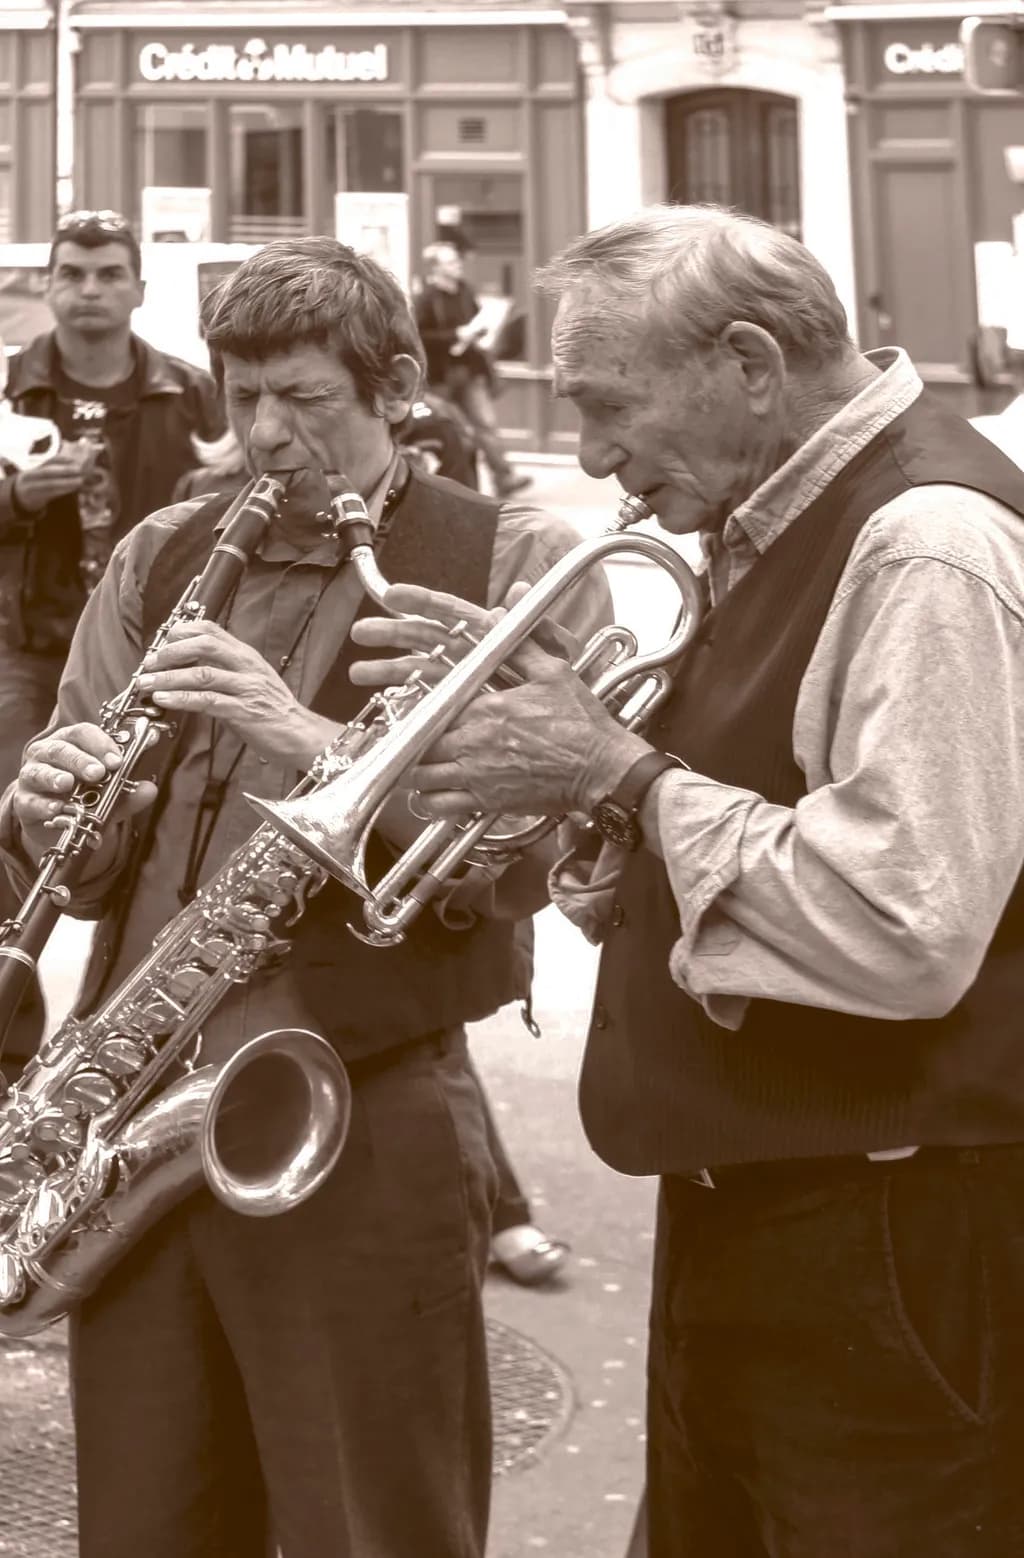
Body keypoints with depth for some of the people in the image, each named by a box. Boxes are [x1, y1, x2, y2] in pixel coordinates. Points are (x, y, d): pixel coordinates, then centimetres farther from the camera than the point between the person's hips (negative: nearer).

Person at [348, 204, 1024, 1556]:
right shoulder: (770, 524, 10)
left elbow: (899, 934, -28)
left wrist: (619, 770, -19)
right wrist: (542, 699, 0)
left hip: (894, 1239, -9)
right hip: (746, 1201, 9)